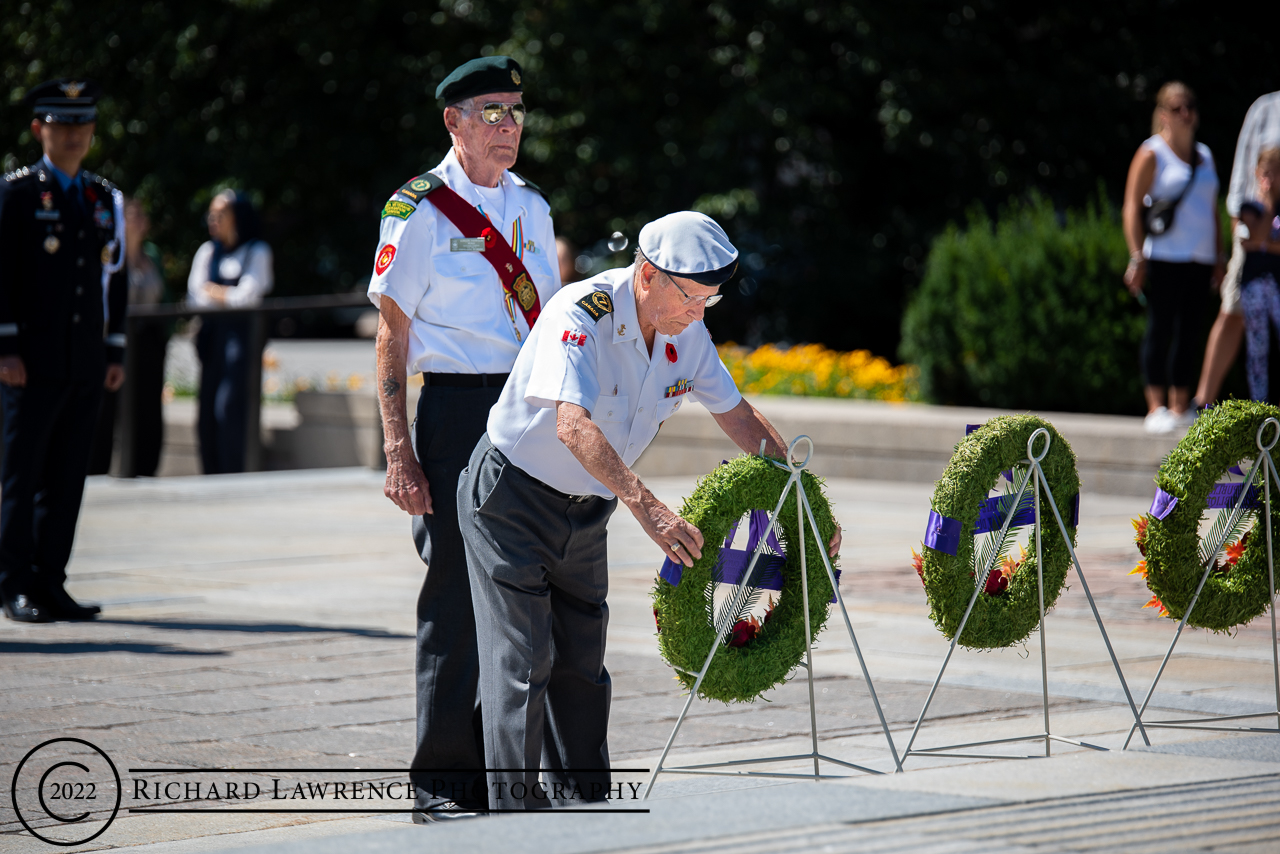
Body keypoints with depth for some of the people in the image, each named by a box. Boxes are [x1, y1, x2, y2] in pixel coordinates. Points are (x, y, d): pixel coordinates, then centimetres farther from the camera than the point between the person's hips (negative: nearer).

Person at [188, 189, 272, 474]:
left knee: (228, 406, -17)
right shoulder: (207, 251, 19)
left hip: (241, 334, -5)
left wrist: (213, 292, 5)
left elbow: (248, 296, -6)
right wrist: (228, 296, -3)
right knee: (207, 410, -2)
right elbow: (194, 295, 10)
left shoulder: (256, 251, 4)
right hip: (210, 336, 5)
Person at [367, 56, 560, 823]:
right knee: (456, 600, -3)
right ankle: (444, 782, 5)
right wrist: (400, 452, -12)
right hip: (456, 408, -5)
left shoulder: (530, 206, 14)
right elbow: (392, 337, -4)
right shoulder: (420, 210, -3)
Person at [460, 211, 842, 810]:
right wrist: (647, 508, -53)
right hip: (512, 497, -7)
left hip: (586, 512, 7)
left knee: (581, 663, 11)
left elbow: (739, 418, 5)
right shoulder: (581, 315, -29)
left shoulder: (686, 333, -6)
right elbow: (574, 428, -42)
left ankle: (582, 806, 21)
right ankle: (517, 810, -6)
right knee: (524, 661, -10)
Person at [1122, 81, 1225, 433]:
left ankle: (1180, 407, 10)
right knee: (1160, 329, -6)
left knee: (1189, 332, 6)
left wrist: (1219, 257, 16)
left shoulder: (1204, 155, 18)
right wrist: (1137, 257, -12)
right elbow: (1132, 207, -5)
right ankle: (1156, 408, -4)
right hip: (1164, 257, -6)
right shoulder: (1151, 154, -1)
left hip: (1199, 259, 6)